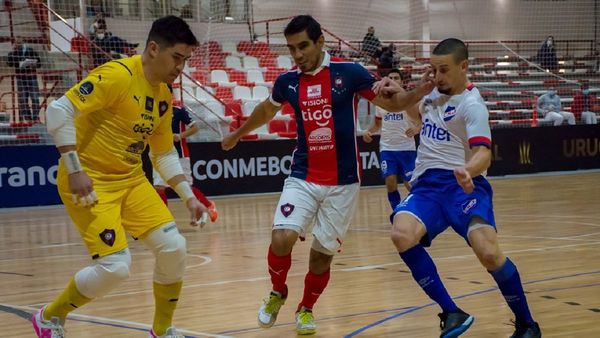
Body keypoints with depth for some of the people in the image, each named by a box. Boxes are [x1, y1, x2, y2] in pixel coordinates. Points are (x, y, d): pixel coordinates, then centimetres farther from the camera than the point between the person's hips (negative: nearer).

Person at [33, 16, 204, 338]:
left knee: (173, 246, -3)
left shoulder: (164, 94, 7)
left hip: (131, 179, 8)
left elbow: (164, 153, 18)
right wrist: (74, 170, -27)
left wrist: (188, 196, 10)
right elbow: (59, 110, -24)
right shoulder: (118, 75, -19)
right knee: (115, 266, -16)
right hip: (90, 182, -8)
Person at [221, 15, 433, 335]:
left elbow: (392, 103, 1)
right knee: (282, 239, -19)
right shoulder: (287, 81, 1)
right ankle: (277, 293, 11)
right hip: (302, 177, 1)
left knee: (322, 254, 6)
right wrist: (237, 134, 37)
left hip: (342, 182, -1)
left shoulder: (349, 72, -8)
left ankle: (306, 309, 34)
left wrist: (424, 90, -18)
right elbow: (266, 110, 23)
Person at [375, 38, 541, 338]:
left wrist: (468, 170, -46)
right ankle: (452, 313, -17)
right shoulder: (433, 93, 15)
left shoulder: (471, 104, -9)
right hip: (426, 184, 6)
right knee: (401, 236, -28)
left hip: (462, 183, -6)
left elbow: (483, 153, -23)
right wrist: (398, 92, 20)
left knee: (488, 252, -29)